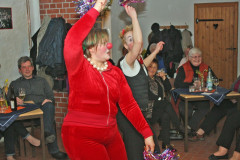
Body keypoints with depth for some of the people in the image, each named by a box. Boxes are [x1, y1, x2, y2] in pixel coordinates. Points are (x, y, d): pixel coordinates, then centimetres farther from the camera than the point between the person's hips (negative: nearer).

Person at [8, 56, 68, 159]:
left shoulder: (41, 81, 31)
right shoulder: (14, 84, 29)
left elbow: (51, 96, 19)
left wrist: (48, 100, -6)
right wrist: (15, 100, -13)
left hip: (42, 107, 2)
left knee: (49, 105, -38)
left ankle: (47, 132, -55)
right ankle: (53, 150, -44)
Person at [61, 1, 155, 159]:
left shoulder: (115, 72, 8)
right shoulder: (79, 67, -8)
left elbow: (129, 105, 5)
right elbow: (72, 41, -27)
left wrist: (147, 133, -1)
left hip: (111, 135, 6)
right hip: (82, 137, -6)